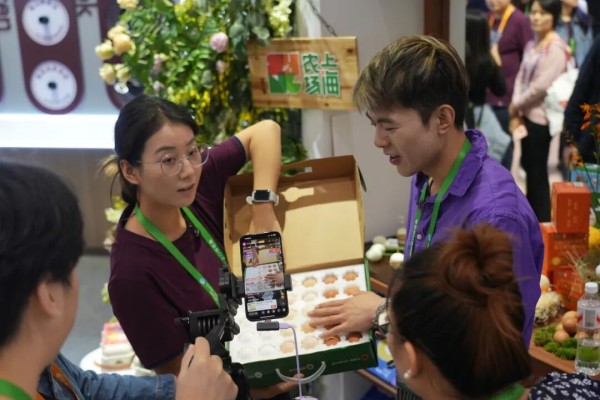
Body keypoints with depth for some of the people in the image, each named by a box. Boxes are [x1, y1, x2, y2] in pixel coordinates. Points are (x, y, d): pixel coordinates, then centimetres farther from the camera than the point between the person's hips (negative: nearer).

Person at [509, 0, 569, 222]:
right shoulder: (532, 45, 13)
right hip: (527, 115, 8)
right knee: (528, 166, 15)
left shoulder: (556, 47, -14)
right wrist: (516, 112, -2)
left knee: (538, 170, -2)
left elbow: (541, 85, -19)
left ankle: (542, 220, 8)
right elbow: (521, 77, 10)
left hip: (541, 117, -8)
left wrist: (516, 105, -7)